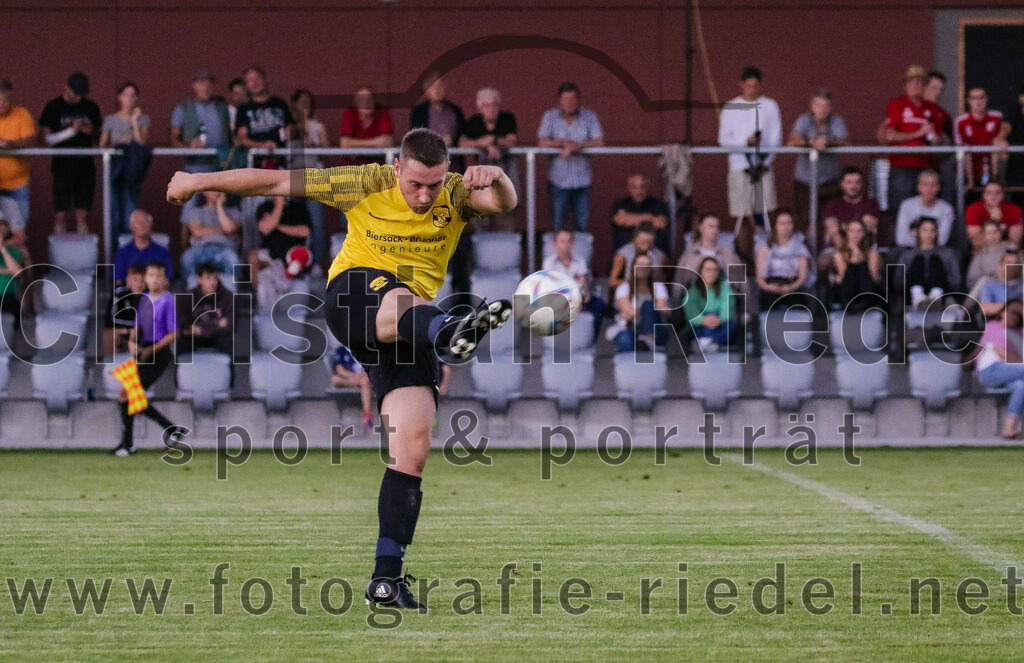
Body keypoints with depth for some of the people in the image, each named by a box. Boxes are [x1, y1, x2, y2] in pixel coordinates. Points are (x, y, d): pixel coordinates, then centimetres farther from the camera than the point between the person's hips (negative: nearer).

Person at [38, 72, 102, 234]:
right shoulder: (53, 107, 0)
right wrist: (71, 131, -15)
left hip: (85, 165, 3)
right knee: (60, 214, -5)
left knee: (83, 215, 2)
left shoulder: (91, 107, 10)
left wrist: (91, 131, -7)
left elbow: (99, 138, 15)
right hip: (62, 165, -3)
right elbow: (47, 139, -5)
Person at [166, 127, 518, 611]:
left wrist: (497, 179, -40)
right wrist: (200, 181, 12)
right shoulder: (367, 185, 0)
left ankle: (386, 578, -8)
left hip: (409, 331, 3)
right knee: (401, 298, -41)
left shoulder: (456, 194, 4)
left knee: (413, 445, -10)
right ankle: (449, 332, -80)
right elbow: (280, 183, 5)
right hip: (353, 294, -3)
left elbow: (505, 203, -16)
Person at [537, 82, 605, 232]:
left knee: (582, 226, 4)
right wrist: (565, 143, -16)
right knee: (557, 226, 0)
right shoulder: (550, 117, 3)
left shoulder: (589, 117, 3)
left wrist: (577, 146, -20)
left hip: (583, 180, 1)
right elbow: (542, 143, -8)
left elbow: (599, 143, -7)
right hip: (559, 180, -1)